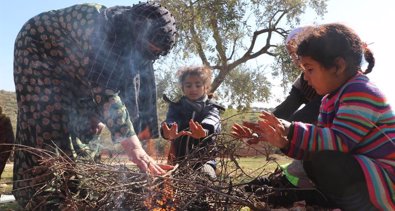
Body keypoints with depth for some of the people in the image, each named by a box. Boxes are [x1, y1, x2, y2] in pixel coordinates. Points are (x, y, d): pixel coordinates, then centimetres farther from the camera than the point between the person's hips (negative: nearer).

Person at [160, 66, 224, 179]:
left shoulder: (211, 108, 3)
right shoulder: (176, 106, 8)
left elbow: (212, 122, -22)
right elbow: (170, 120, -15)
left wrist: (204, 132, -50)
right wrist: (169, 132, -43)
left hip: (204, 158, -2)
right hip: (179, 159, 2)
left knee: (208, 178, -28)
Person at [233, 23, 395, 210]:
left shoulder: (361, 92, -19)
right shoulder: (330, 100, 10)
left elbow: (340, 140, -29)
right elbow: (319, 141, 7)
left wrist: (291, 132, -29)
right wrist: (283, 141, -6)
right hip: (361, 172, 10)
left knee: (321, 162, -30)